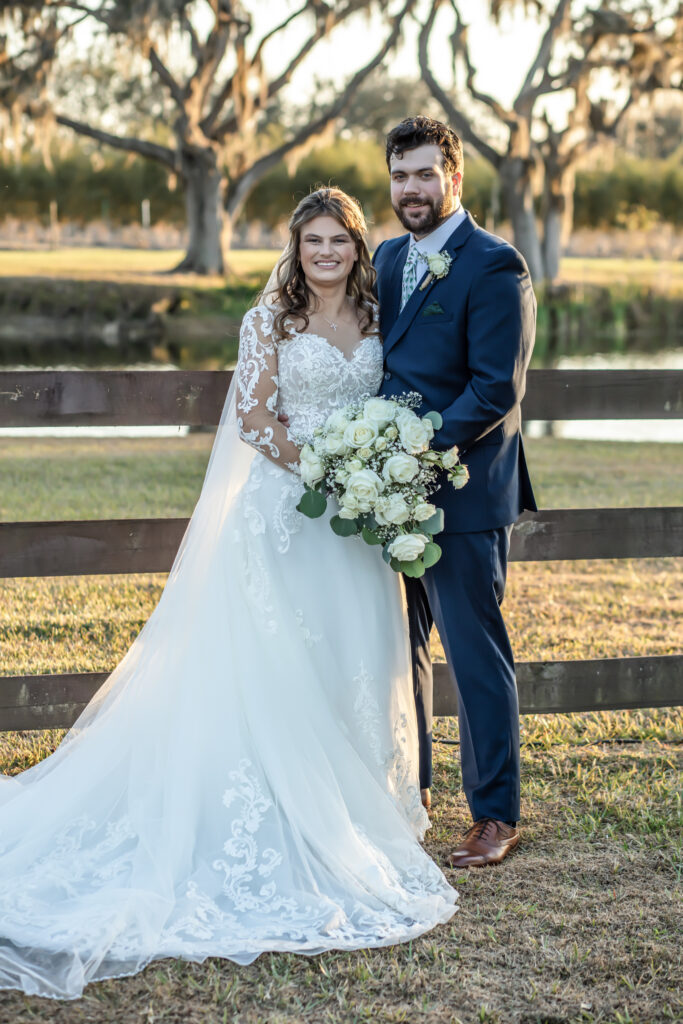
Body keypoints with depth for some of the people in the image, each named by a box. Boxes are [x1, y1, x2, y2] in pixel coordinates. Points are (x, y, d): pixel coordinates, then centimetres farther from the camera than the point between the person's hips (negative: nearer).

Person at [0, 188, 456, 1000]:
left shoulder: (376, 319, 10)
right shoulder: (271, 320, -3)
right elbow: (253, 418, -6)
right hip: (286, 507, -5)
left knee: (355, 656, 8)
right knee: (282, 659, -5)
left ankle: (350, 809, 21)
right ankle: (281, 826, 3)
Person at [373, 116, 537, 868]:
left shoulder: (495, 266, -11)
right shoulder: (387, 258, 13)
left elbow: (496, 390, -17)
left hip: (462, 492, -7)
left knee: (476, 656, 0)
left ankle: (495, 815, 12)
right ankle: (408, 790, 32)